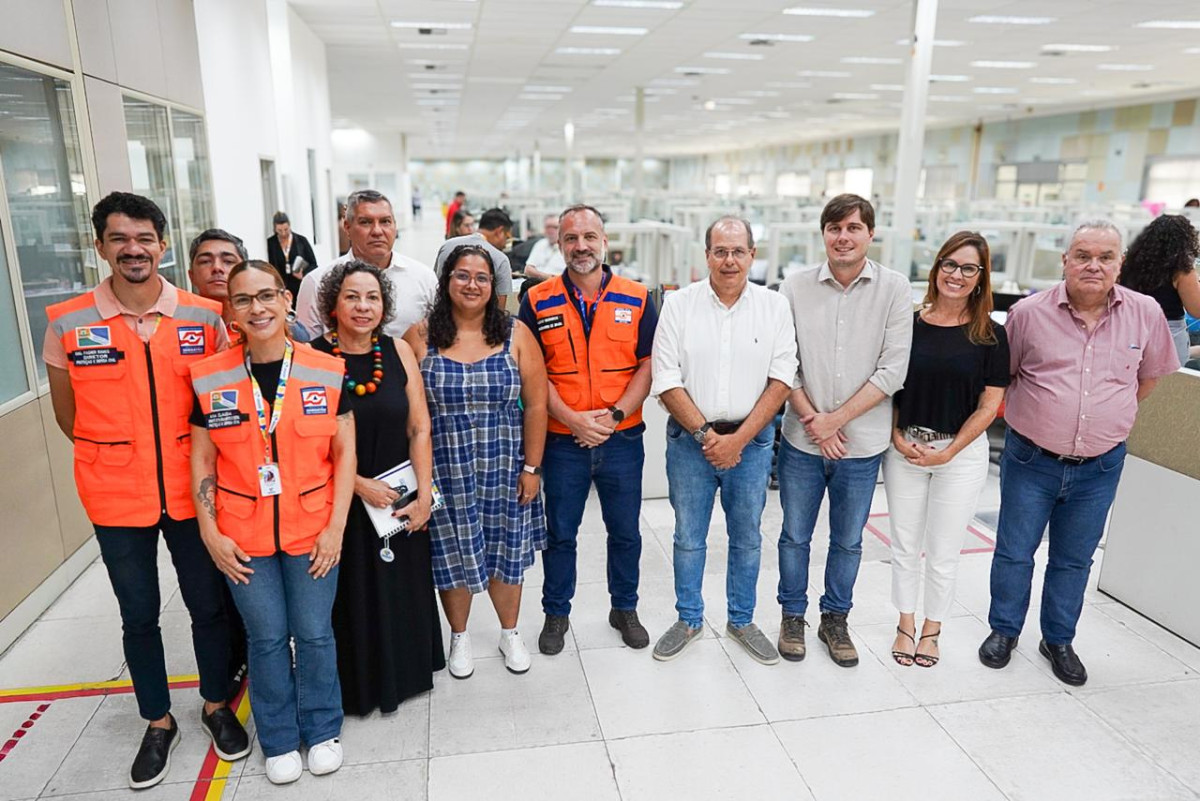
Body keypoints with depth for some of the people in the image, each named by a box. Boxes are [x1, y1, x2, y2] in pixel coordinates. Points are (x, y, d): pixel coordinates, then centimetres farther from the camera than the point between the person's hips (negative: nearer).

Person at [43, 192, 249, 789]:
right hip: (116, 499, 0)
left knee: (208, 604, 13)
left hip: (190, 490, 0)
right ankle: (158, 722, 35)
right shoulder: (68, 325, -7)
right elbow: (68, 416, 5)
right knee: (139, 615, 14)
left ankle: (216, 705, 36)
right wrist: (118, 457, 3)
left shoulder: (203, 318, -6)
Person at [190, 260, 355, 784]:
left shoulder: (326, 372, -6)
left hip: (312, 533, 0)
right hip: (244, 538, 1)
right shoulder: (209, 378, -4)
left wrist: (335, 527, -7)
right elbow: (202, 458, 3)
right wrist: (210, 532, -2)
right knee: (267, 638, 12)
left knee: (314, 634, 10)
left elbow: (344, 452, -3)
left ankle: (322, 731, 34)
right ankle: (279, 740, 34)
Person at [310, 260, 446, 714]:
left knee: (405, 593, 16)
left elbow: (419, 428, -1)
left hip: (400, 501, 3)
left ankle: (404, 673, 40)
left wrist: (424, 494, -7)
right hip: (340, 501, -3)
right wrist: (359, 484, -15)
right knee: (352, 598, 11)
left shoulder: (398, 352, -1)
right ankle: (357, 686, 34)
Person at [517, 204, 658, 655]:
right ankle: (556, 613, 32)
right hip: (562, 441, -1)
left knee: (625, 531, 14)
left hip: (622, 439, 1)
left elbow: (648, 365, -2)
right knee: (560, 533, 13)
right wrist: (573, 420, -16)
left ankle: (625, 609, 35)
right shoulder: (538, 302, -2)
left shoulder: (637, 299, 0)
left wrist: (613, 416, -15)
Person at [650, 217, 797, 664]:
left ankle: (741, 621, 32)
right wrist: (705, 434, -14)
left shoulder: (774, 306, -1)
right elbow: (666, 380, -7)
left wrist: (739, 438, -14)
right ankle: (689, 619, 30)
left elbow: (781, 380, -5)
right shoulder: (679, 305, -3)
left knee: (747, 537, 13)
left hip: (751, 440, 1)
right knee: (688, 537, 11)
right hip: (690, 439, 0)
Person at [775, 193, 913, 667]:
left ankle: (835, 619, 35)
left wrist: (835, 419, -12)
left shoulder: (894, 289, -5)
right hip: (801, 439, 0)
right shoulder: (796, 287, -3)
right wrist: (811, 419, -11)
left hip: (861, 443, 0)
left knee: (848, 541, 15)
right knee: (795, 535, 12)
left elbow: (893, 370, -8)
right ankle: (793, 616, 32)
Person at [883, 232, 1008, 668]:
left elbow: (989, 404, -3)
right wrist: (896, 437, -9)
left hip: (961, 454, -1)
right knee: (905, 544, 12)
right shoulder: (908, 324, -1)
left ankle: (931, 629, 28)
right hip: (904, 449, 1)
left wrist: (948, 451, -10)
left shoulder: (991, 336, -4)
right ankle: (906, 624, 30)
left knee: (943, 550, 9)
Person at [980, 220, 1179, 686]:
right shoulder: (1029, 313, -9)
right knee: (1014, 552, 9)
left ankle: (1058, 641, 34)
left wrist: (1113, 417, 13)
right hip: (1031, 460, -1)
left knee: (1074, 560, 16)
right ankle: (1004, 631, 29)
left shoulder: (1146, 314, -3)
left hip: (1099, 468, 2)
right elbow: (1001, 374, 6)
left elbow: (1151, 373, 15)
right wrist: (1029, 415, 5)